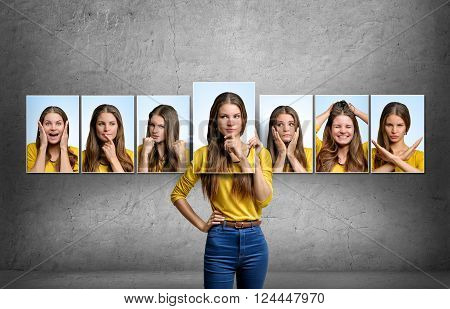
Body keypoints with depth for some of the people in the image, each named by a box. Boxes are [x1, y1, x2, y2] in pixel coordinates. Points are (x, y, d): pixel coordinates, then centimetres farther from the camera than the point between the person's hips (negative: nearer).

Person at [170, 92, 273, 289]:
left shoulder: (260, 153, 4)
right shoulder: (204, 154, -1)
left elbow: (264, 200, -7)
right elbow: (177, 194, 7)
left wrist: (252, 160, -14)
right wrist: (201, 225, 0)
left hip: (254, 240, 2)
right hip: (220, 241, -2)